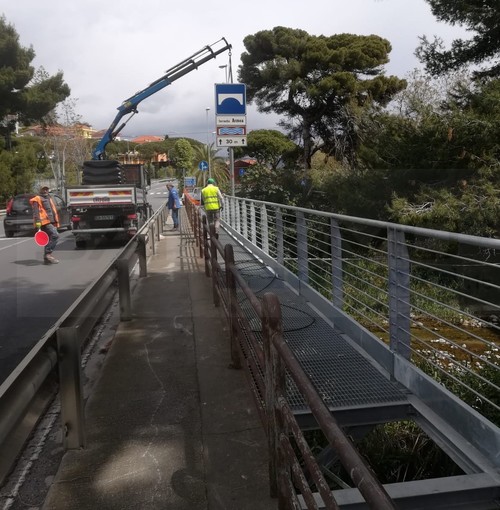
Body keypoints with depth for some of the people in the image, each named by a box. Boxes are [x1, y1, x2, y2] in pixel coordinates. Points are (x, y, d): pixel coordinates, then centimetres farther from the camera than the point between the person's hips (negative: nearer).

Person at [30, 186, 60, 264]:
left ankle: (47, 258, 12)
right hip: (45, 222, -9)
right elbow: (36, 211, -9)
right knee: (55, 235, -22)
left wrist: (56, 222, 28)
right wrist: (37, 221, -20)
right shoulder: (37, 199, 1)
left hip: (52, 222, 9)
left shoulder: (49, 198, 26)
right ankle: (48, 253, -20)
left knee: (49, 240, 8)